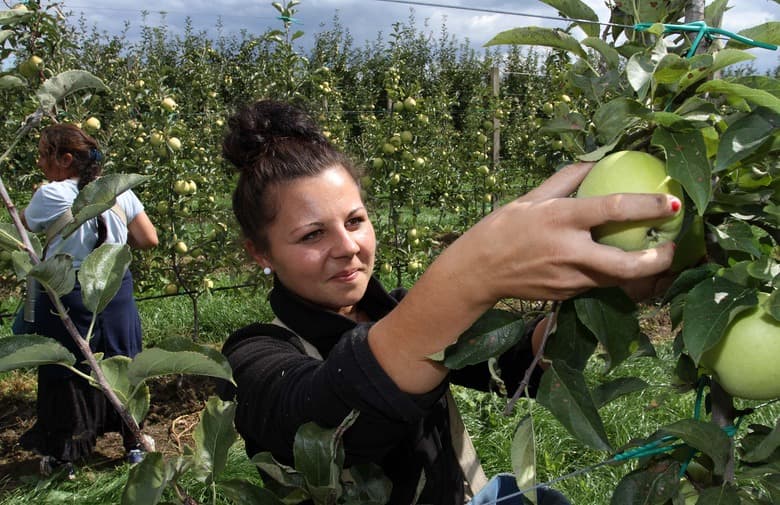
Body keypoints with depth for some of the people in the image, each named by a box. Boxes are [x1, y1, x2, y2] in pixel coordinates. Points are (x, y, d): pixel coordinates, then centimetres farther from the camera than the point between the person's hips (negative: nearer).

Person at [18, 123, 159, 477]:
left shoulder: (51, 195, -14)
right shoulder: (118, 189, -2)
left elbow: (25, 223, 5)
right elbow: (149, 240, 0)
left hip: (67, 298, -4)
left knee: (64, 373, 13)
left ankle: (61, 456, 29)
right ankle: (133, 444, 31)